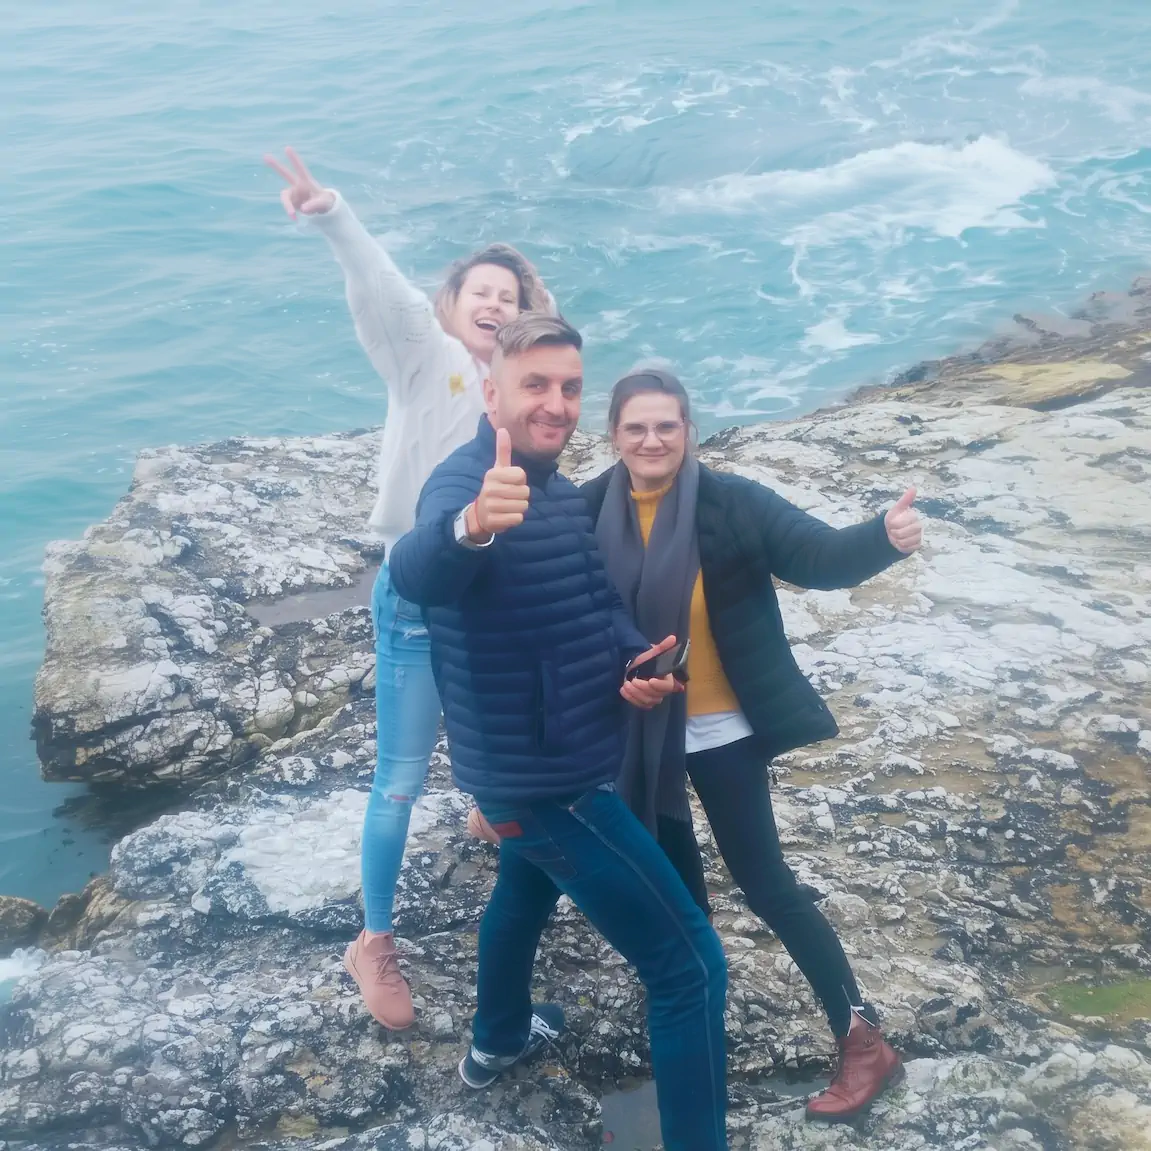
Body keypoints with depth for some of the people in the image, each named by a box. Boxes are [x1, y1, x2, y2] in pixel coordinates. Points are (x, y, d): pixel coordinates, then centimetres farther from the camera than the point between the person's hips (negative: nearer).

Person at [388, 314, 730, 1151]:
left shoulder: (562, 492, 4)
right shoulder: (467, 484, -26)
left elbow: (598, 601, 10)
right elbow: (417, 573, -48)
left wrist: (635, 660, -13)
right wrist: (471, 527, -71)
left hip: (539, 768, 11)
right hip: (543, 779, -11)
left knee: (527, 889, 36)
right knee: (691, 966, -6)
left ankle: (499, 1040, 61)